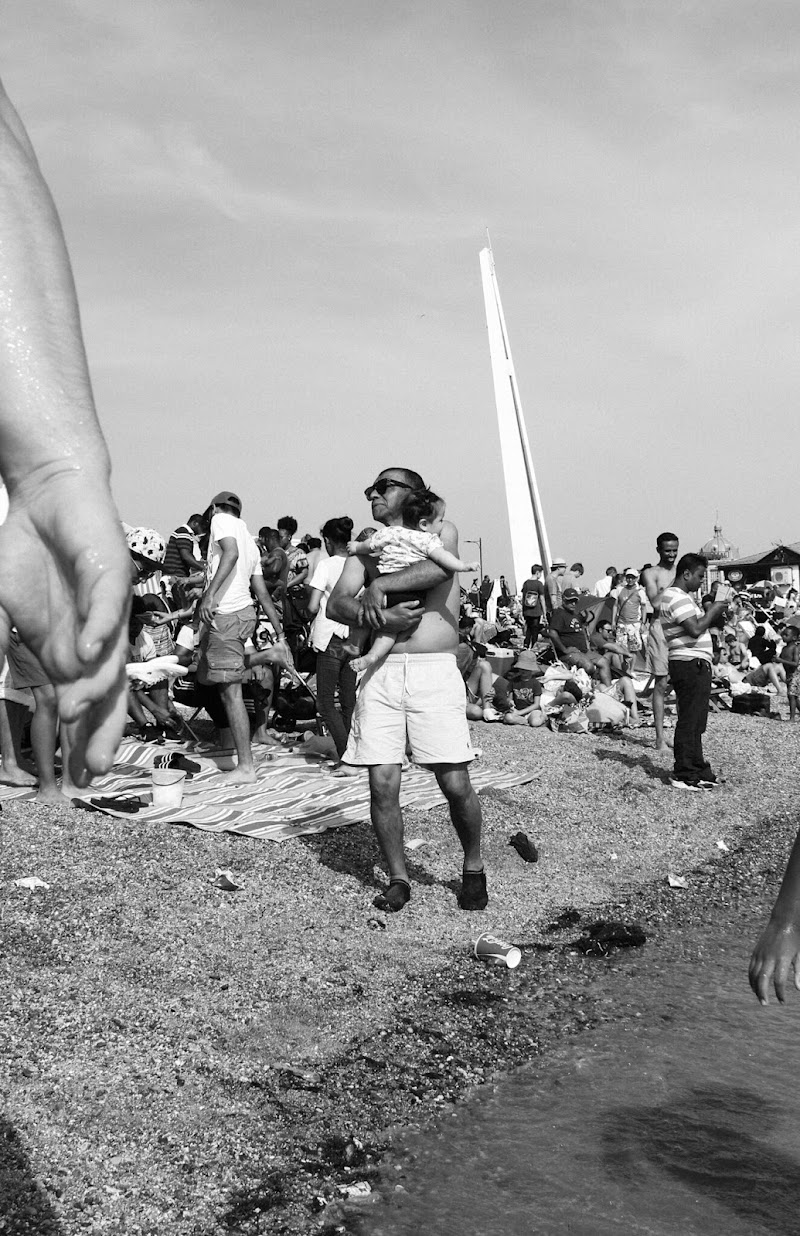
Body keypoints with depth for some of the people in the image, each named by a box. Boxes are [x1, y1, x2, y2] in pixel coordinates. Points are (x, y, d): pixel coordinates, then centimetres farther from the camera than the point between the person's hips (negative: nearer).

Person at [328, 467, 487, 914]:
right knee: (383, 783, -2)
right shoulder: (366, 547, 19)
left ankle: (473, 869, 18)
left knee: (456, 783, -6)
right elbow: (337, 604, 5)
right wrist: (378, 617, -13)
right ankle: (398, 879, 15)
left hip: (435, 672, -3)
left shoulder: (440, 531, 10)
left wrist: (378, 586, -9)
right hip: (380, 674, 3)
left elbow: (438, 568, -14)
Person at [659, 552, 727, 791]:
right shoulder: (676, 597, -15)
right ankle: (684, 776, -2)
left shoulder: (681, 596, 20)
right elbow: (695, 630, -24)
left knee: (695, 722, 17)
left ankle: (698, 770, 26)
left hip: (695, 665, 11)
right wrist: (712, 611, -11)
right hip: (690, 664, -11)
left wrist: (713, 616, 9)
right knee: (690, 722, -7)